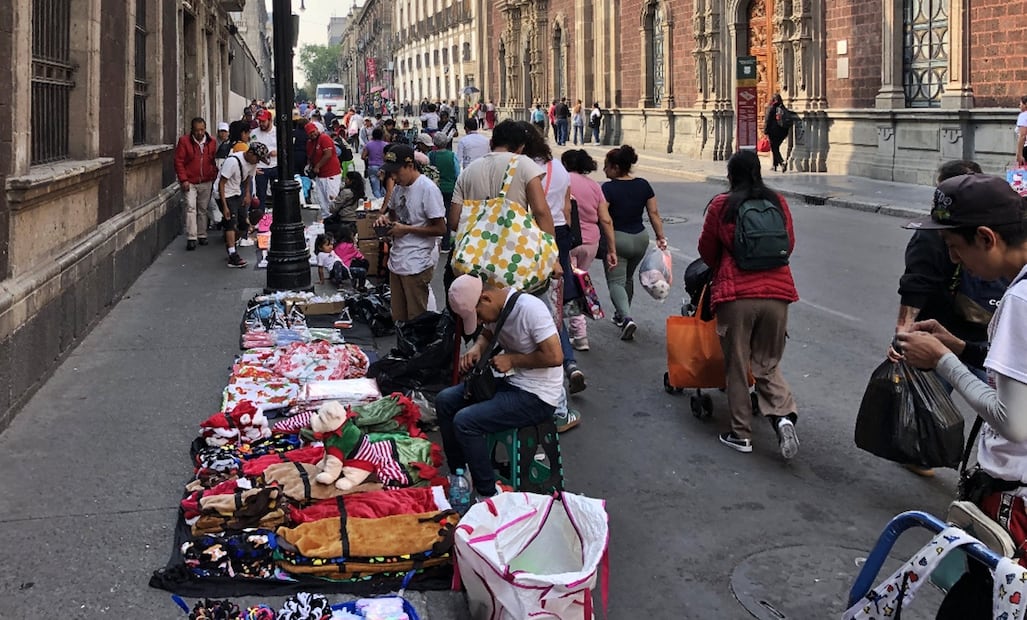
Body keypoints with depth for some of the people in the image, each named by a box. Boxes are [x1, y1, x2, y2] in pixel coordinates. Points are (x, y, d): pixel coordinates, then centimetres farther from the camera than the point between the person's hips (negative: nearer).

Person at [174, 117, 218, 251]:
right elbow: (179, 161, -7)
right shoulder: (184, 141, -6)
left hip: (206, 182, 4)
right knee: (191, 207, -12)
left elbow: (214, 160, 14)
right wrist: (183, 179, -12)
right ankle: (191, 238, -14)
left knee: (203, 209, 11)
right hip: (190, 182, -3)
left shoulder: (211, 142, 5)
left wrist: (214, 175, 3)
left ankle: (202, 235, 22)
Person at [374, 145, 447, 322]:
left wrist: (406, 229, -16)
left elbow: (440, 229, -16)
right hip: (397, 261, 8)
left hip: (417, 265, -8)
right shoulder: (399, 187, 9)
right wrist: (385, 218, 2)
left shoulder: (428, 189, -16)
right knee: (398, 319, 14)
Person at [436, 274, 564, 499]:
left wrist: (512, 359, -17)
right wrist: (476, 349, 0)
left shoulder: (530, 309, -24)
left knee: (464, 421, -21)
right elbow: (487, 334, 23)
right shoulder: (497, 309, 2)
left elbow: (554, 356, -27)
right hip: (511, 383, 9)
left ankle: (488, 494, -8)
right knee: (445, 400, 6)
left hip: (537, 397, -9)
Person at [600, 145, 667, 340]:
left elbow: (604, 218, -22)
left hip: (617, 238, -6)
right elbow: (654, 213, 3)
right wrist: (661, 237, 8)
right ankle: (620, 315, 37)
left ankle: (627, 318, -22)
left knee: (616, 281, -1)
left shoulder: (608, 188, -15)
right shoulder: (643, 185, 2)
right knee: (628, 278, 24)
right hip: (640, 238, 6)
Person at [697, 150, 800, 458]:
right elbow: (789, 244, 15)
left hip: (736, 295, -3)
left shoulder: (722, 205, -2)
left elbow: (706, 249, 8)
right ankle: (784, 415, -10)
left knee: (737, 366, 8)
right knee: (768, 363, 14)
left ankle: (741, 433, 12)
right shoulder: (778, 202, 6)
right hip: (776, 293, 3)